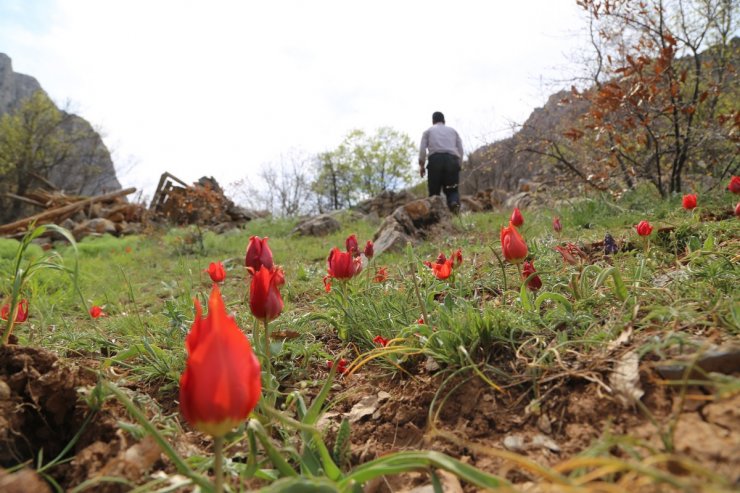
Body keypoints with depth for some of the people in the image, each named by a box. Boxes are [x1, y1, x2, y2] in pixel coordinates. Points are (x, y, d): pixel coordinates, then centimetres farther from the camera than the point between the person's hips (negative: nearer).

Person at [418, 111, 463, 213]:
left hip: (435, 159, -1)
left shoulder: (428, 131, 22)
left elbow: (422, 148, 6)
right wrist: (458, 165, 17)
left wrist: (421, 165, 5)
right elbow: (460, 149, 16)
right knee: (452, 189, 3)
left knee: (434, 190, 2)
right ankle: (454, 202, -29)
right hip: (452, 160, 1)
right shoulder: (453, 130, 27)